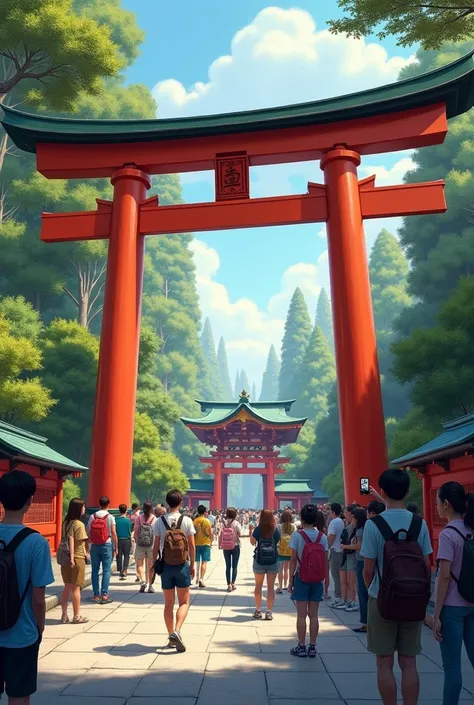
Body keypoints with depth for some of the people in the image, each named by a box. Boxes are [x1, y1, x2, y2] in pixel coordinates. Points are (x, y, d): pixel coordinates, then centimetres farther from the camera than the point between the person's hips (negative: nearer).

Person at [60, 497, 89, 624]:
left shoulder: (66, 523, 6)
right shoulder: (79, 524, -15)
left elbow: (68, 540, 3)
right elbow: (80, 542, -16)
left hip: (66, 558, 7)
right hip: (77, 558, -7)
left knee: (67, 587, 15)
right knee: (76, 588, 4)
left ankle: (64, 615, 20)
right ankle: (77, 616, 12)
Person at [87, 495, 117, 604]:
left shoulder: (92, 516, 3)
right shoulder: (110, 517, -5)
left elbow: (88, 532, 3)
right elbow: (114, 534, -6)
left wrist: (90, 542, 14)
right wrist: (115, 548, 0)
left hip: (94, 546, 3)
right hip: (107, 545, -2)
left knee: (94, 570, 9)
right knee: (106, 570, 2)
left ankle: (96, 595, 11)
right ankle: (104, 595, 0)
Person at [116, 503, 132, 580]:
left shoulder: (116, 520, -3)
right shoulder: (128, 520, -8)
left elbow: (115, 531, 1)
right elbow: (130, 531, -5)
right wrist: (131, 540, 6)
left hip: (118, 539, 2)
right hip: (126, 540, -2)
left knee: (119, 556, 10)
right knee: (126, 556, 7)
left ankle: (120, 571, 15)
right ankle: (124, 570, -7)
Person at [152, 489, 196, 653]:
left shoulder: (160, 521, -3)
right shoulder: (187, 520, -6)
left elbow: (156, 546, -2)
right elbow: (192, 546, -4)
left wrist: (153, 564, 8)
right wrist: (192, 565, 6)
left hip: (166, 565, 2)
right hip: (182, 565, -2)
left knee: (168, 603, 14)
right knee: (184, 602, 8)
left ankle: (171, 636, 19)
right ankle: (176, 631, -11)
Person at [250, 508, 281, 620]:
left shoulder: (257, 529, -12)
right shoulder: (276, 530, -9)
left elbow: (252, 542, 1)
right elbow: (278, 542, 6)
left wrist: (251, 531, 11)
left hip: (259, 561, 0)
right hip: (273, 562, 0)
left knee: (258, 585, 15)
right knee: (271, 587, 7)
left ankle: (258, 610, 22)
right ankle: (269, 612, 9)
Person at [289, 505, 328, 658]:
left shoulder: (297, 535, -11)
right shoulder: (322, 536, -1)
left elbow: (293, 560, -10)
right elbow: (325, 561, 2)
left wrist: (290, 579, -2)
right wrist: (324, 580, 11)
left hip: (301, 578, -3)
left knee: (301, 615, 5)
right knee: (313, 615, 11)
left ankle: (301, 647, 12)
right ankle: (312, 647, 16)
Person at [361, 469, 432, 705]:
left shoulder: (373, 524, -14)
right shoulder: (419, 524, -5)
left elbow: (368, 570, -11)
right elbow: (427, 566, -1)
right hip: (413, 600, 3)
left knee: (385, 663, 9)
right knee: (408, 663, 13)